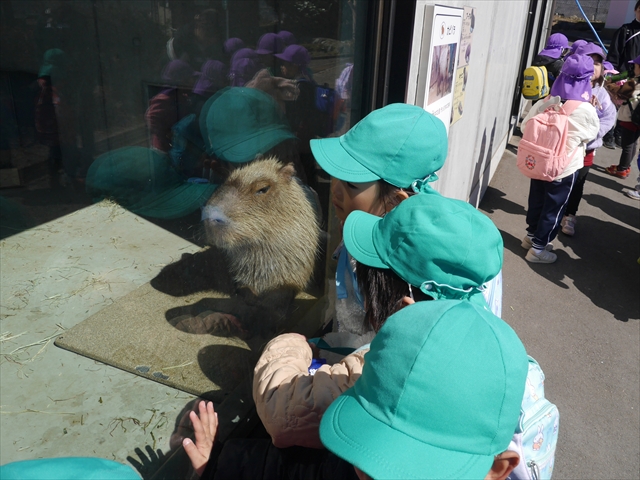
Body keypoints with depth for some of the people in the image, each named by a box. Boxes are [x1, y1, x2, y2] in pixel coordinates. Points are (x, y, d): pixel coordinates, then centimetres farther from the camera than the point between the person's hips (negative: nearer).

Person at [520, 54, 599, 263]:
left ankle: (531, 235, 40)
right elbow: (591, 135, -2)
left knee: (536, 201, 21)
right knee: (553, 208, 11)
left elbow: (525, 126, -2)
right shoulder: (586, 111, -18)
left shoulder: (545, 103, -10)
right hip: (564, 168, -4)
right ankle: (538, 248, 21)